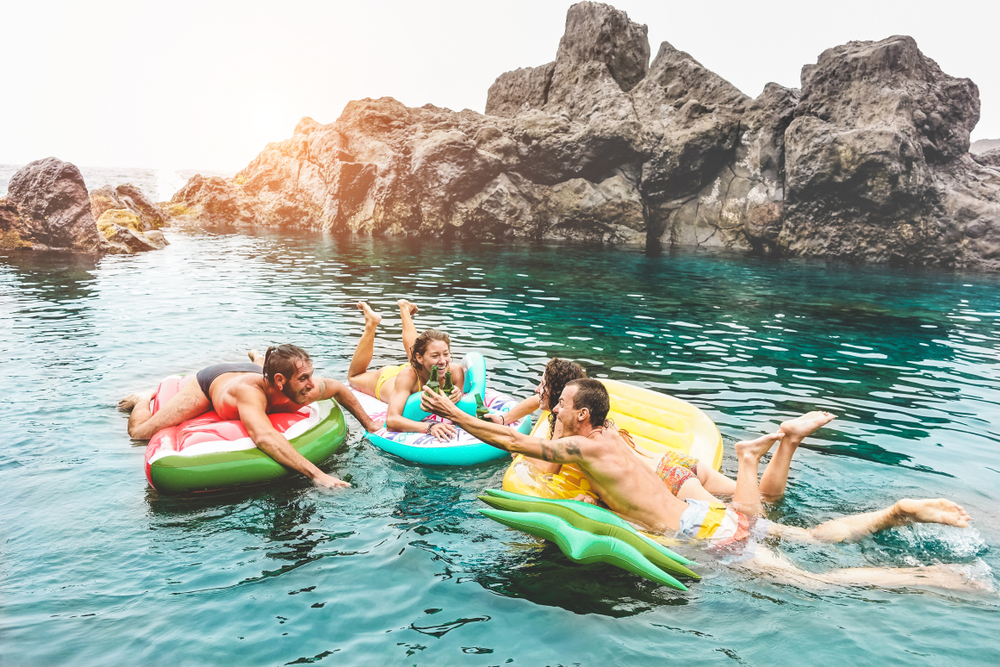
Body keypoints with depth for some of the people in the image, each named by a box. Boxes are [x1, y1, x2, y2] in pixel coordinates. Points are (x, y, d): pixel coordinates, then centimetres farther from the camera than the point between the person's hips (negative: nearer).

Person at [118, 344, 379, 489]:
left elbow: (339, 388, -16)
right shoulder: (249, 391, -52)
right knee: (139, 432, 1)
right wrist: (316, 474, -75)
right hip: (214, 379, -4)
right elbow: (263, 436, -69)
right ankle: (144, 399, 34)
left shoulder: (309, 390, -39)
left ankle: (258, 360, 65)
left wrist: (369, 423, -15)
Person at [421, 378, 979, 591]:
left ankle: (927, 579, -3)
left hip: (703, 535, -8)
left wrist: (452, 413, -8)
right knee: (815, 536, 18)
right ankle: (903, 512, 15)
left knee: (813, 581, -4)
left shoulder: (583, 447, -15)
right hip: (704, 513, 8)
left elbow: (515, 441, -15)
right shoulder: (613, 436, 10)